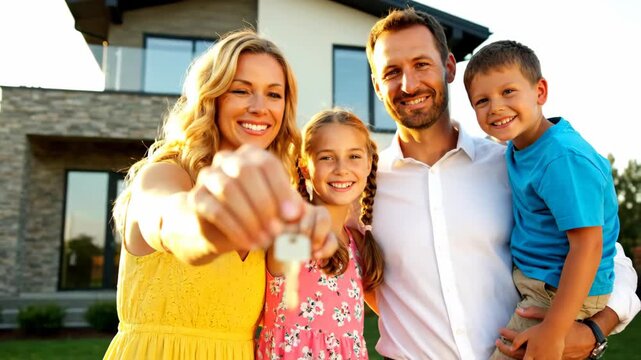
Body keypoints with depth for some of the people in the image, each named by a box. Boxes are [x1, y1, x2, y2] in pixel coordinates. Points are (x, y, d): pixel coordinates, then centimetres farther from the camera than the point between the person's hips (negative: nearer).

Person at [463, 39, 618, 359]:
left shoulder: (564, 160, -27)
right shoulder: (518, 147, -1)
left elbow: (587, 244, -29)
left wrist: (553, 331, -30)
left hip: (559, 294, -9)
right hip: (529, 280, 9)